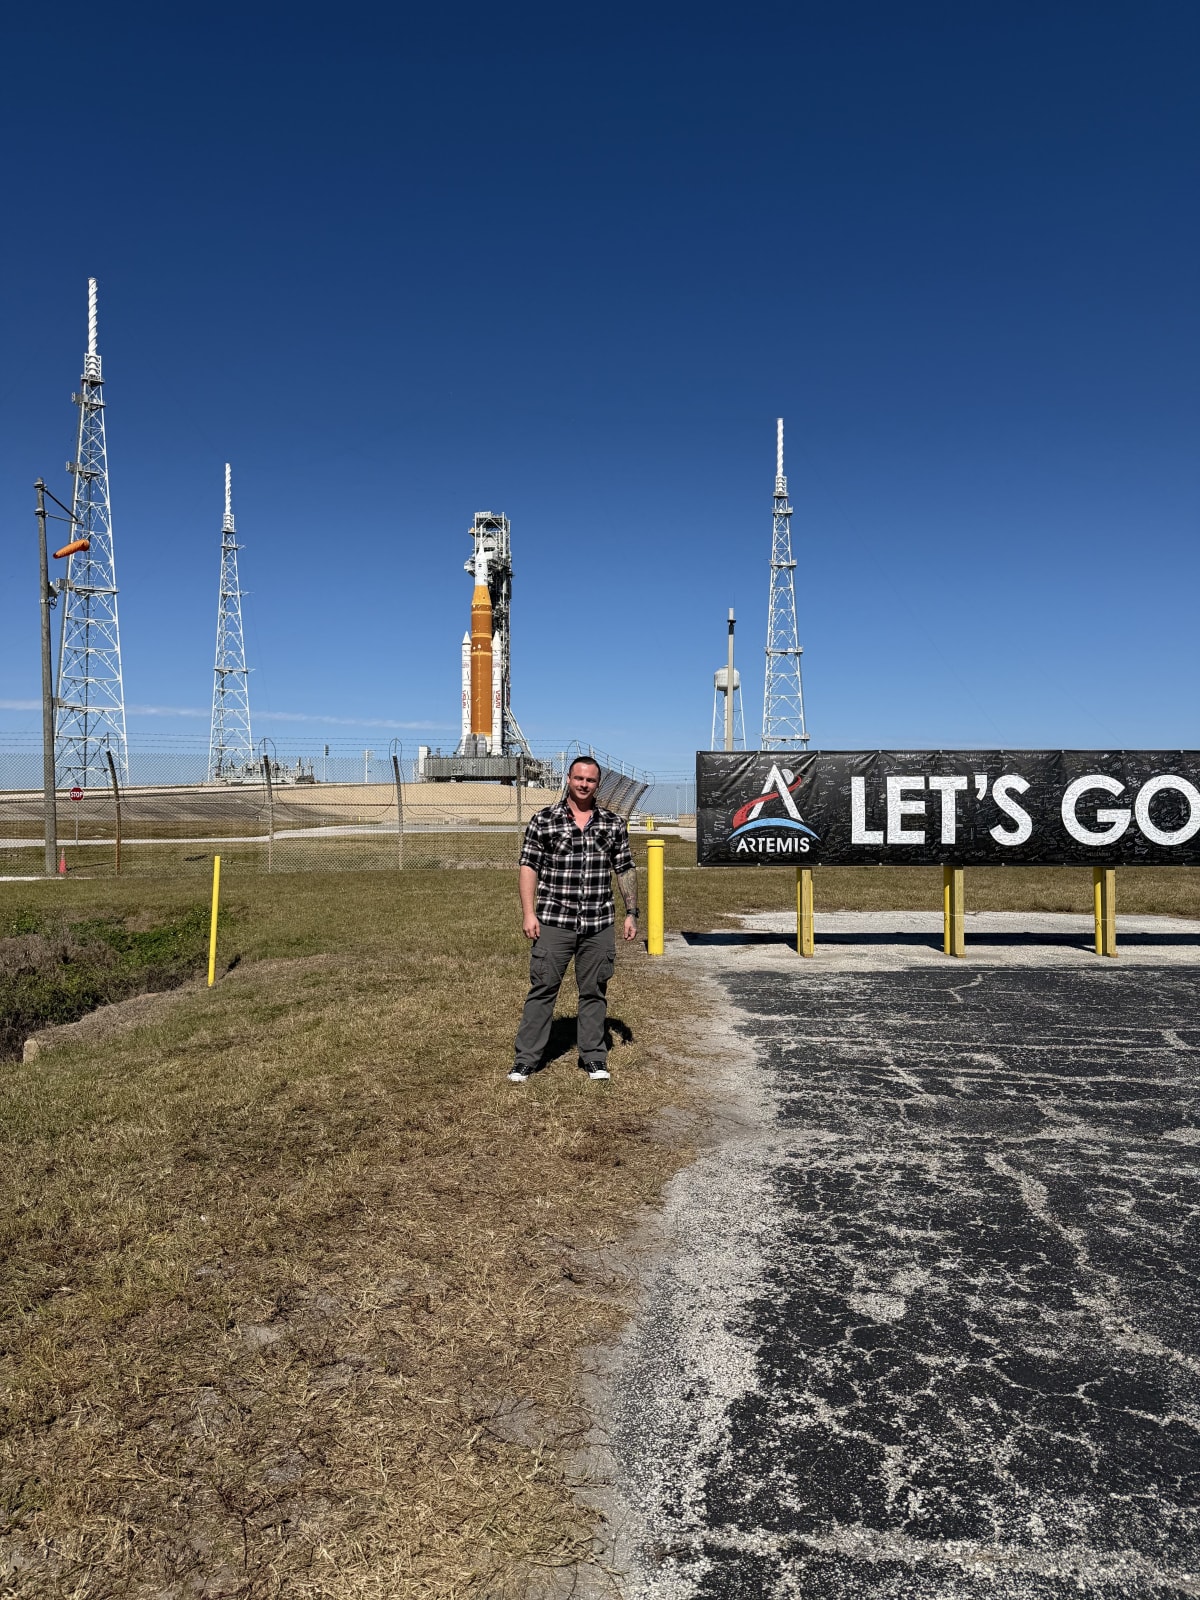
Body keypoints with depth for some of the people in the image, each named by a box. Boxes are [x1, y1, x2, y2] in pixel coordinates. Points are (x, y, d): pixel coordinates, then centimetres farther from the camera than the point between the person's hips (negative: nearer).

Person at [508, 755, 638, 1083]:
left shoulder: (613, 823, 7)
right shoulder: (543, 820, 0)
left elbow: (625, 870, 11)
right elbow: (528, 866, -1)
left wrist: (631, 913, 7)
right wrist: (528, 912, -8)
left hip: (599, 924, 2)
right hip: (554, 922, -2)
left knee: (594, 991, 11)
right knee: (542, 989, 1)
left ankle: (593, 1057, 23)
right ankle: (526, 1059, 10)